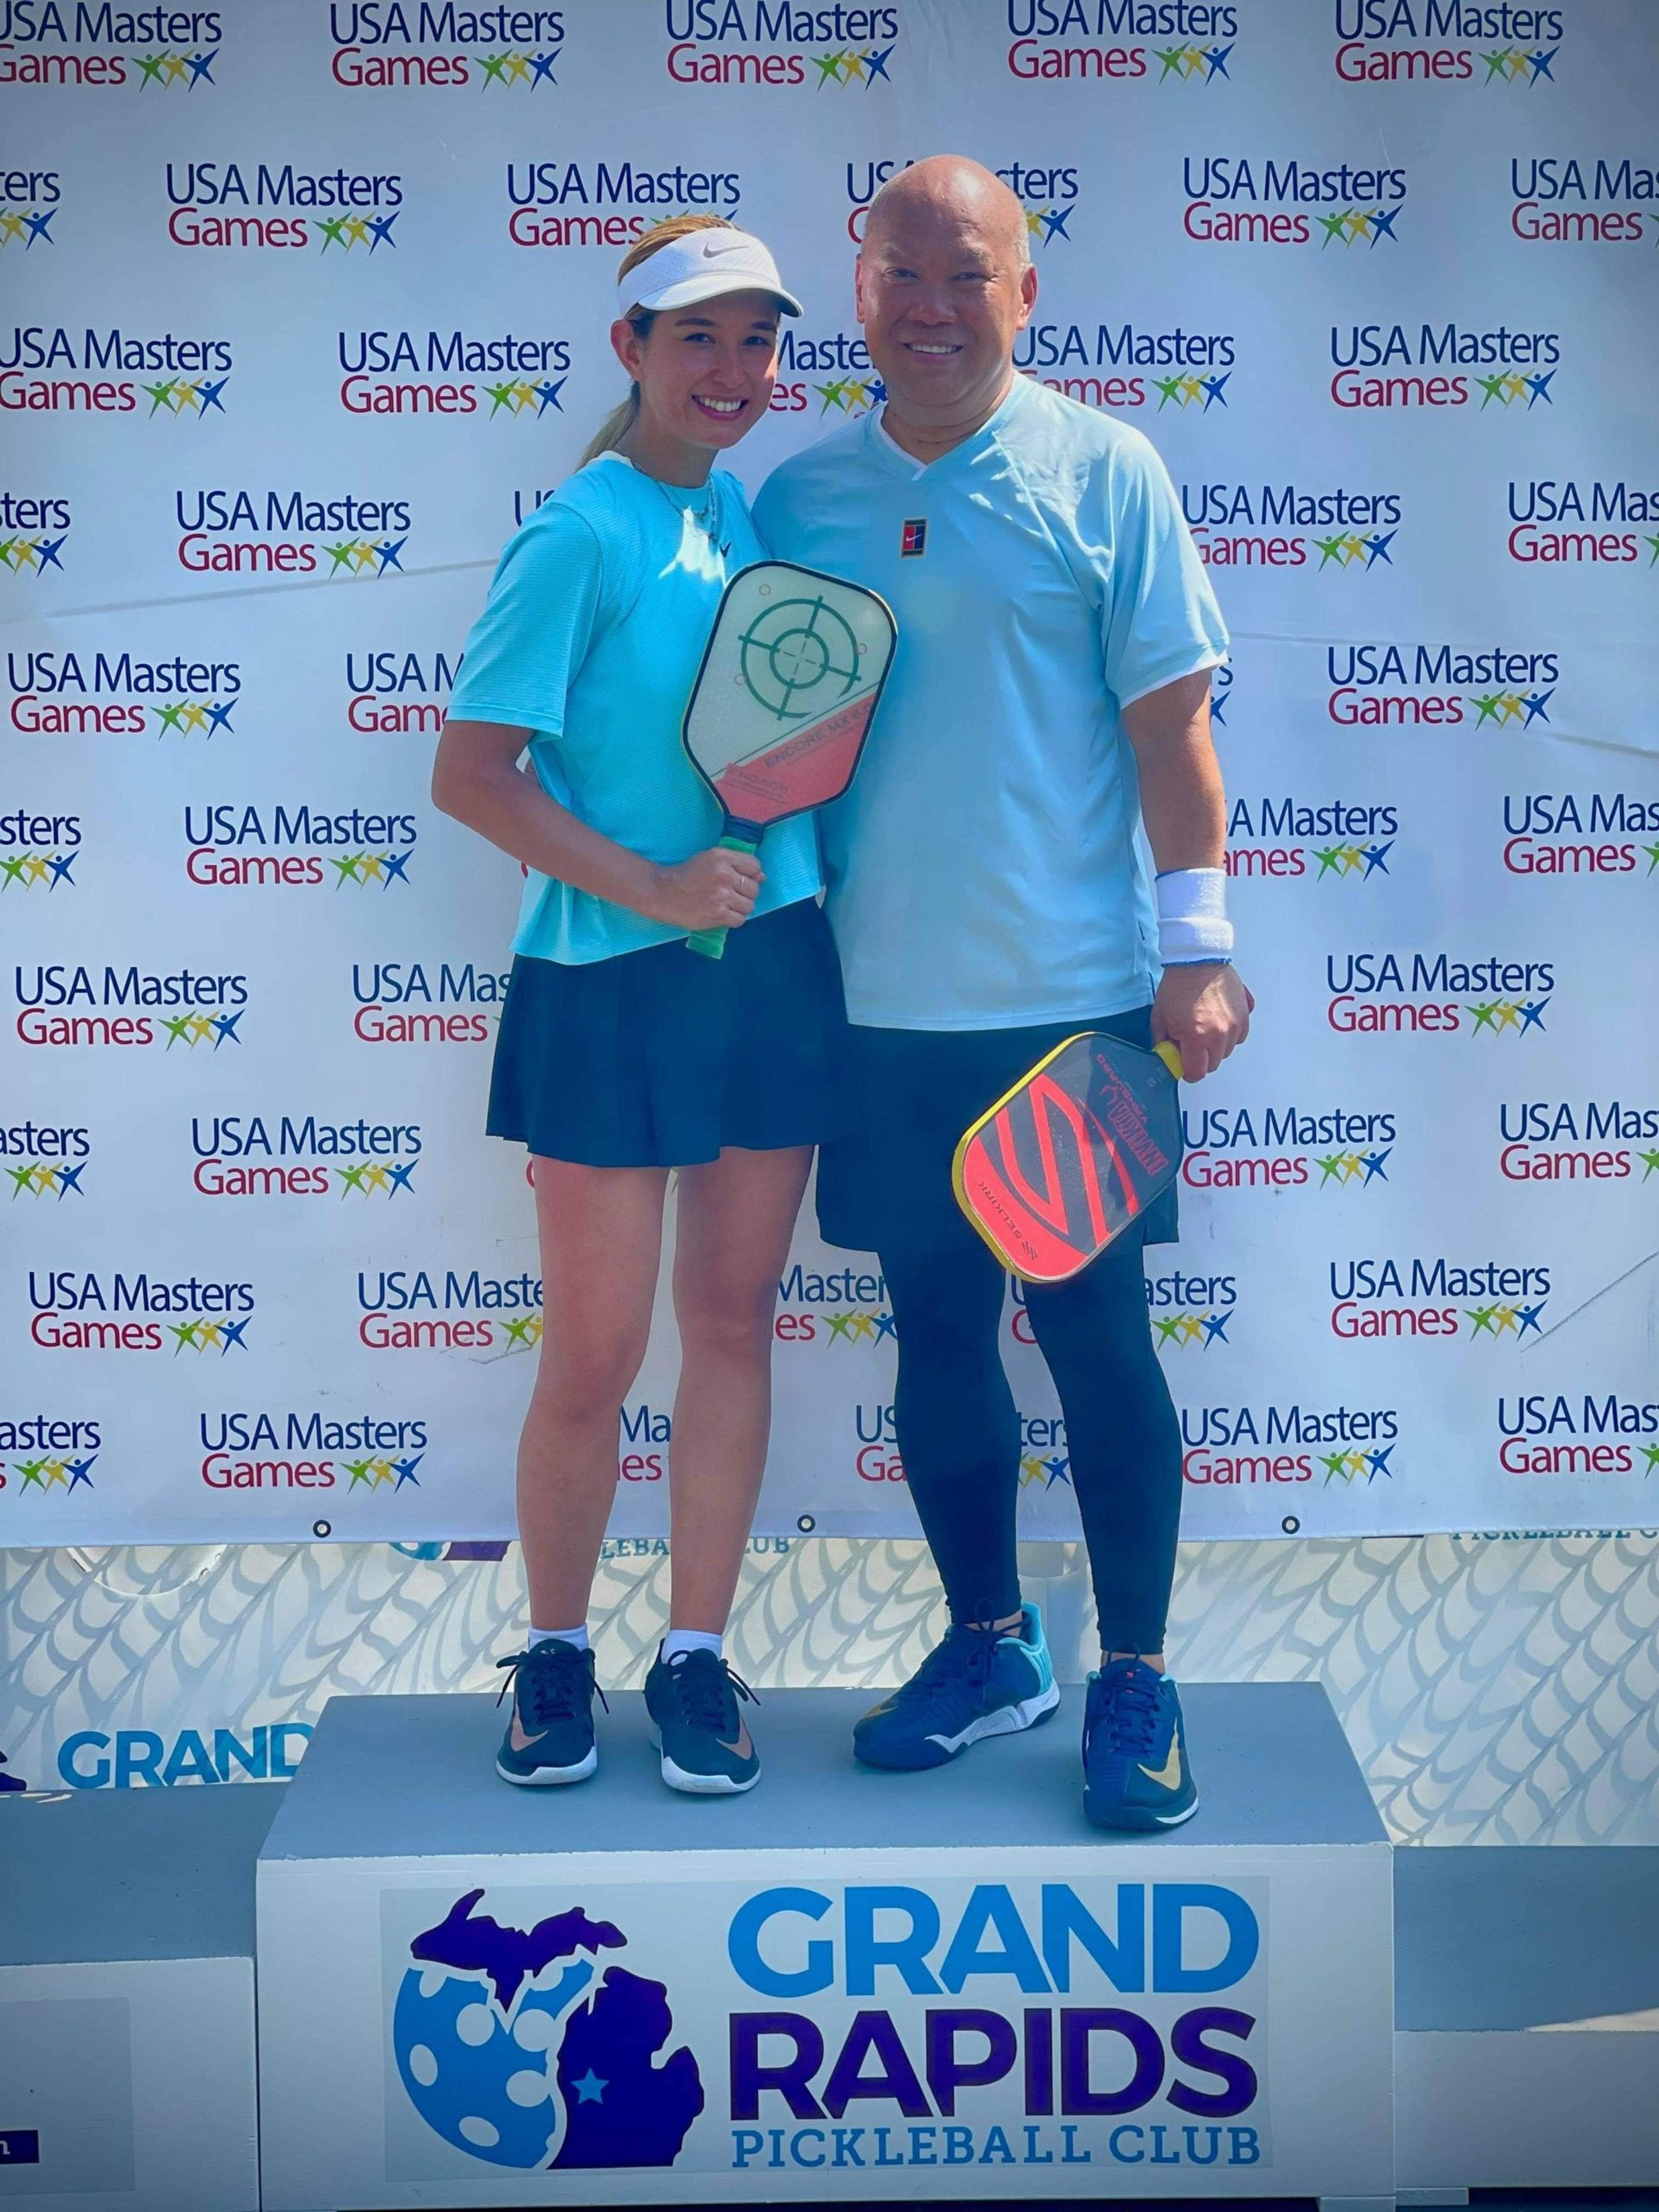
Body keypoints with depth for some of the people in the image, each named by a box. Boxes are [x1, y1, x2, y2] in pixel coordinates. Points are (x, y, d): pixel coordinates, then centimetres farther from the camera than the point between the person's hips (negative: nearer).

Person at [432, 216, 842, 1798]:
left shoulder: (757, 513, 9)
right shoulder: (583, 537, -10)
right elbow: (469, 775, -13)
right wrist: (647, 886, -19)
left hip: (771, 966, 6)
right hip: (609, 984, -5)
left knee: (733, 1321, 9)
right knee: (595, 1352, 3)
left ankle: (697, 1662, 22)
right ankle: (555, 1656, 24)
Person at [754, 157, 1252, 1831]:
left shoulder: (1101, 471, -1)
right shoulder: (801, 497, 7)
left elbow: (1169, 717, -3)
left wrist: (1197, 945, -8)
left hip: (1070, 999, -3)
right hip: (882, 1004, 4)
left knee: (1095, 1335, 2)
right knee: (936, 1334, 12)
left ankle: (1136, 1682, 16)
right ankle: (990, 1646, 28)